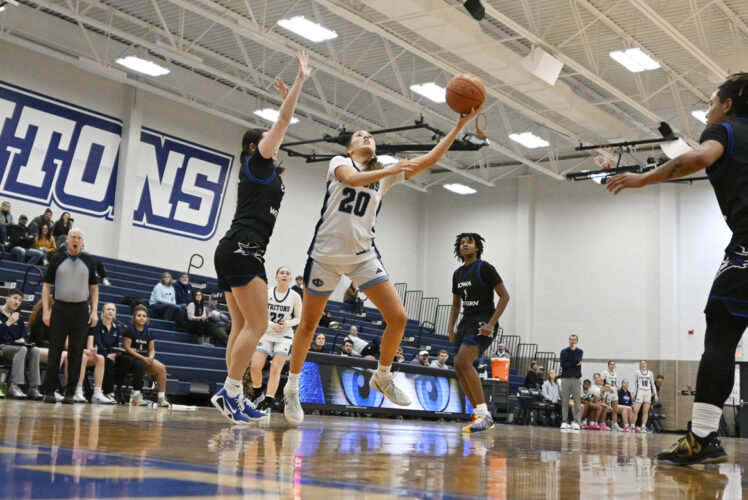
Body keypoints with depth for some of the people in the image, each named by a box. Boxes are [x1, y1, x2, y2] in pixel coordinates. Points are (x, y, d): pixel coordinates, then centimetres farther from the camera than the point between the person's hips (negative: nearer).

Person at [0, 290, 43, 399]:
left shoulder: (18, 317, 21)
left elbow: (25, 336, 20)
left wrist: (23, 340, -3)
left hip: (16, 346, 6)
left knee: (35, 350, -25)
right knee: (22, 349, -35)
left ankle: (33, 387, -31)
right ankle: (14, 386, -44)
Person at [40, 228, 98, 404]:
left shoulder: (89, 262, 9)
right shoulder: (57, 259, 6)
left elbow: (94, 288, 11)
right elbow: (46, 285, 5)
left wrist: (94, 311, 1)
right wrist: (46, 310, -4)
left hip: (80, 310, 1)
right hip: (60, 308, -1)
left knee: (76, 353, 0)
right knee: (55, 350, -1)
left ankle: (70, 393, 5)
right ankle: (49, 391, 4)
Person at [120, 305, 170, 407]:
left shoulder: (148, 332, 14)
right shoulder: (129, 330, -3)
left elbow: (152, 350, 14)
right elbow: (127, 348, -11)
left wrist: (150, 358, -10)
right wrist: (142, 358, -18)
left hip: (145, 359, 6)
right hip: (128, 358, -5)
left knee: (161, 368, -18)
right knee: (139, 364, -39)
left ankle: (161, 398, -19)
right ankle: (136, 394, -32)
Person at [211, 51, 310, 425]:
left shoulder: (264, 170, 24)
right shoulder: (256, 162, 2)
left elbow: (280, 126, 37)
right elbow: (282, 122, 0)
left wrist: (287, 96, 41)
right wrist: (300, 80, 6)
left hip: (234, 253, 10)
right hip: (242, 250, -10)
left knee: (242, 327, 4)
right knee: (257, 325, -13)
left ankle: (233, 397, 1)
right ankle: (228, 391, -16)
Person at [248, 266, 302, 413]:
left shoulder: (295, 297, -4)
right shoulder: (266, 293, -4)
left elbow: (298, 318, 4)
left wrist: (287, 323, -16)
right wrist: (271, 324, -17)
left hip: (284, 336, -1)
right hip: (267, 334, 1)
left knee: (275, 368, -14)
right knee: (255, 366, -11)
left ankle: (267, 404, -12)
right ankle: (257, 395, 16)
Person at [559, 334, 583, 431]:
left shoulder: (579, 351, 9)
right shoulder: (564, 351, 9)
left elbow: (576, 360, -10)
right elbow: (562, 364, -4)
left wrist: (573, 350, -9)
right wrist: (575, 364, -7)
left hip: (576, 379, 0)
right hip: (565, 378, 0)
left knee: (577, 401, -3)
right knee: (564, 401, -1)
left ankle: (576, 422, 0)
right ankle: (564, 421, 2)